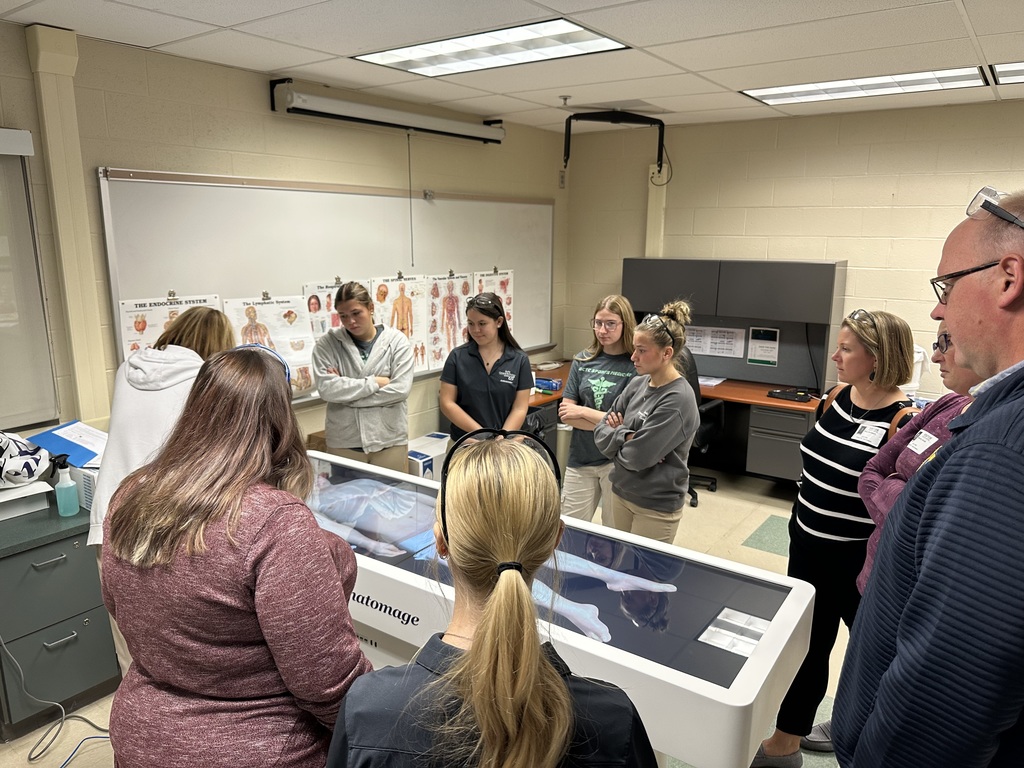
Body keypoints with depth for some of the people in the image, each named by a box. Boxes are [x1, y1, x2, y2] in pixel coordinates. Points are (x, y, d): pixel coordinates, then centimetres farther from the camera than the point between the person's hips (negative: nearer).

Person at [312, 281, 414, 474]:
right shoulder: (327, 344, 0)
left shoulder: (396, 340, -1)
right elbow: (327, 388, -13)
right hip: (343, 443, 0)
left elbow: (400, 389, -12)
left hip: (389, 441, 0)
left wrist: (346, 391, -10)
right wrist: (375, 382, -13)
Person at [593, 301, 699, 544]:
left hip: (656, 506, -7)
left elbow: (638, 456, -24)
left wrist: (617, 436, -6)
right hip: (621, 491, 7)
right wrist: (627, 436, -18)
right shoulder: (637, 384, 0)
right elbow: (601, 433, 0)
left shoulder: (678, 400, -21)